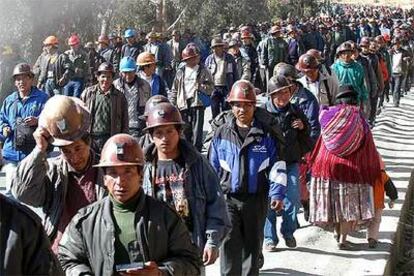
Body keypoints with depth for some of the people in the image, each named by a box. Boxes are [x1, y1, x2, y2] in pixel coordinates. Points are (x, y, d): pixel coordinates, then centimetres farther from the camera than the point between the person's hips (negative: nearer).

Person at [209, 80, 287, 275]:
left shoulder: (267, 134, 0)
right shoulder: (222, 134, 3)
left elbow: (277, 166, -1)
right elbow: (213, 167, 8)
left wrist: (277, 194, -8)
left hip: (256, 198, 0)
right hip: (228, 198, 0)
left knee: (253, 243, 12)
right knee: (229, 243, -8)